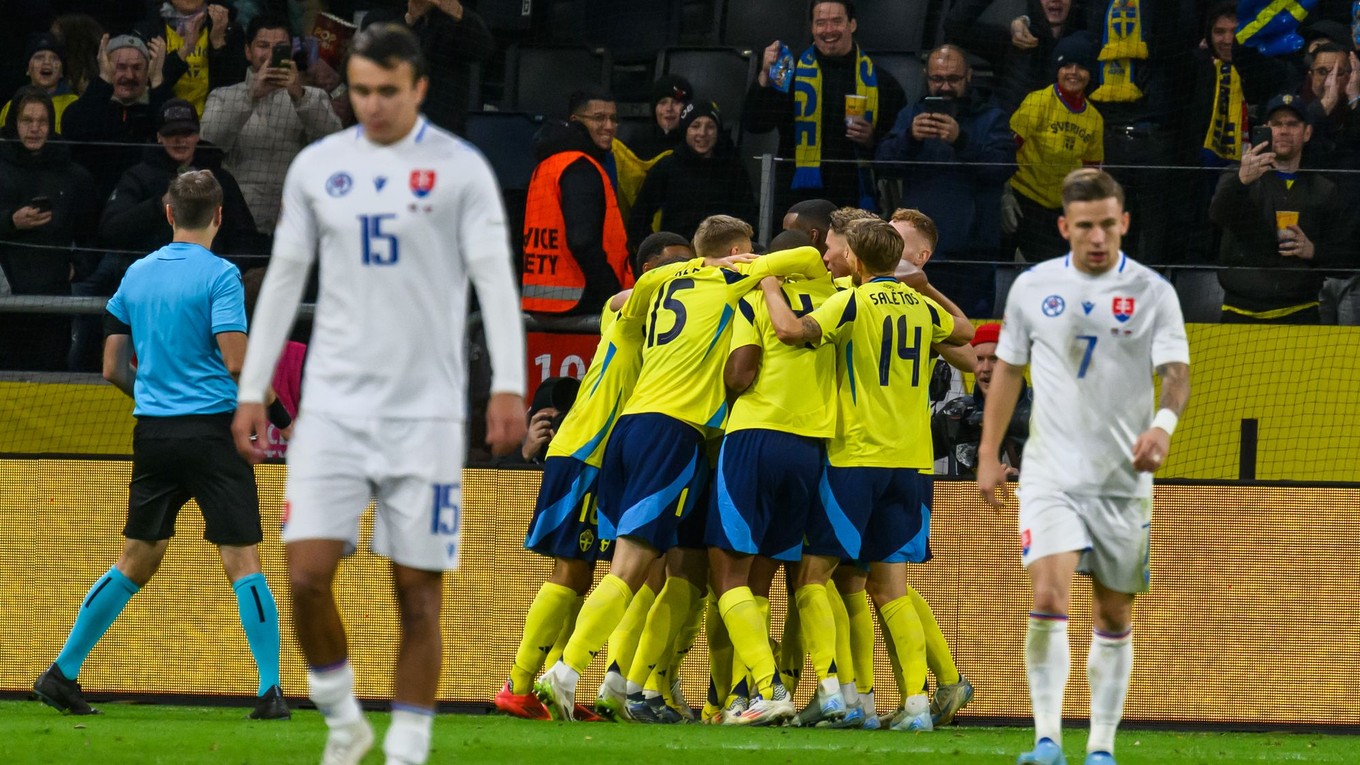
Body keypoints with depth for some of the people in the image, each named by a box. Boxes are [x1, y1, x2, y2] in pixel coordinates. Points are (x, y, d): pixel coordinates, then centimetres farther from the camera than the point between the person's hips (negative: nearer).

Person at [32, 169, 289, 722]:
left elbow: (113, 369, 15)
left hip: (152, 430, 6)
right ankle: (270, 692, -8)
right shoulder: (220, 275, -8)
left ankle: (61, 676, 16)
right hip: (212, 428, -6)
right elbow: (236, 361, -16)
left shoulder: (137, 274, 11)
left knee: (137, 561, 15)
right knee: (243, 562, -4)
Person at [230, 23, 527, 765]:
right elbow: (284, 279, 13)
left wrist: (508, 384, -17)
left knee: (417, 592, -1)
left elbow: (493, 277, -6)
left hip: (425, 411, -2)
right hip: (334, 402, 2)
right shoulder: (316, 167, 8)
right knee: (307, 573, -10)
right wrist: (252, 389, 10)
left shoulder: (459, 168, -1)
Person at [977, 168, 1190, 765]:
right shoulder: (1033, 287, 3)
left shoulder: (1151, 292, -2)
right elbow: (1008, 368, 14)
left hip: (1124, 477, 0)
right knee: (1049, 598, -17)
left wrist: (1164, 423, -32)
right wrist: (989, 454, 13)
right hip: (1052, 471, 0)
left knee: (1114, 615, 7)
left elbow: (1176, 371, -11)